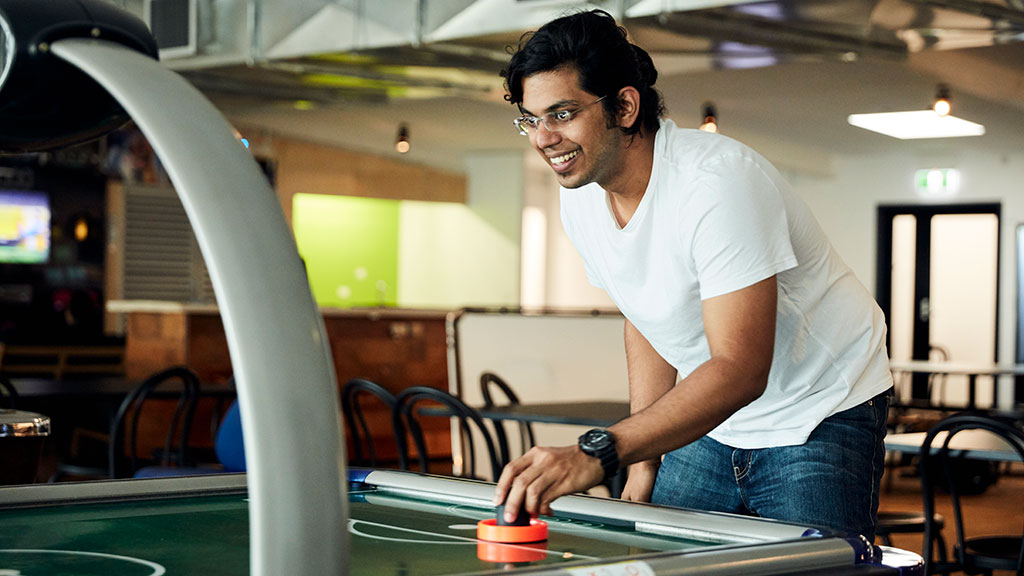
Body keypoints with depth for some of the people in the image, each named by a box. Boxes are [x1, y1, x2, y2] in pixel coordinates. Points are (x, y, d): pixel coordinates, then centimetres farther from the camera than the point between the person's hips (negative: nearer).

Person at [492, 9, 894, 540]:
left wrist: (601, 453, -46)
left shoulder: (716, 181, -30)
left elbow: (740, 370, -36)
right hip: (713, 420, 7)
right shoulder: (580, 202, -5)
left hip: (821, 414, -7)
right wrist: (644, 466, 5)